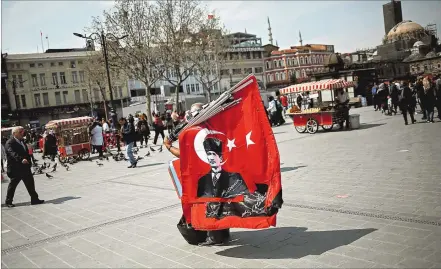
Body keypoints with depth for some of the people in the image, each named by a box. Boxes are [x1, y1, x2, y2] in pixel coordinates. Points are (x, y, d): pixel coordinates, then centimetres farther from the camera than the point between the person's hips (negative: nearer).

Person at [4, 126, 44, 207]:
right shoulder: (10, 143, -14)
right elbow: (13, 153, -31)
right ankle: (8, 202, 18)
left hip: (25, 167, 8)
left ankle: (34, 199, 14)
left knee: (30, 183, 8)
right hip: (15, 169, -7)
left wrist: (29, 162, 12)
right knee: (12, 185, 5)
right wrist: (21, 159, -45)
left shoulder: (22, 141, 14)